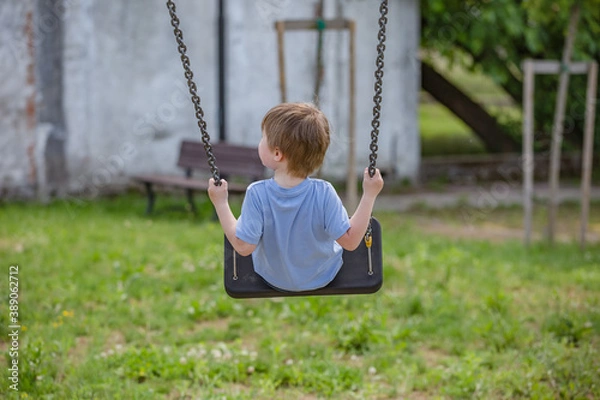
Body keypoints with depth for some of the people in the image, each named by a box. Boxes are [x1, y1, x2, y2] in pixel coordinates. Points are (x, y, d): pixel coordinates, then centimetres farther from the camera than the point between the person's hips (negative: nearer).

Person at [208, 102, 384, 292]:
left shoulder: (257, 194, -31)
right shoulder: (324, 194, -31)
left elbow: (243, 246, -25)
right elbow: (350, 241, -26)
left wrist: (221, 203, -16)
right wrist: (370, 195, -21)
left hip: (272, 279, 0)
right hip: (323, 278, 0)